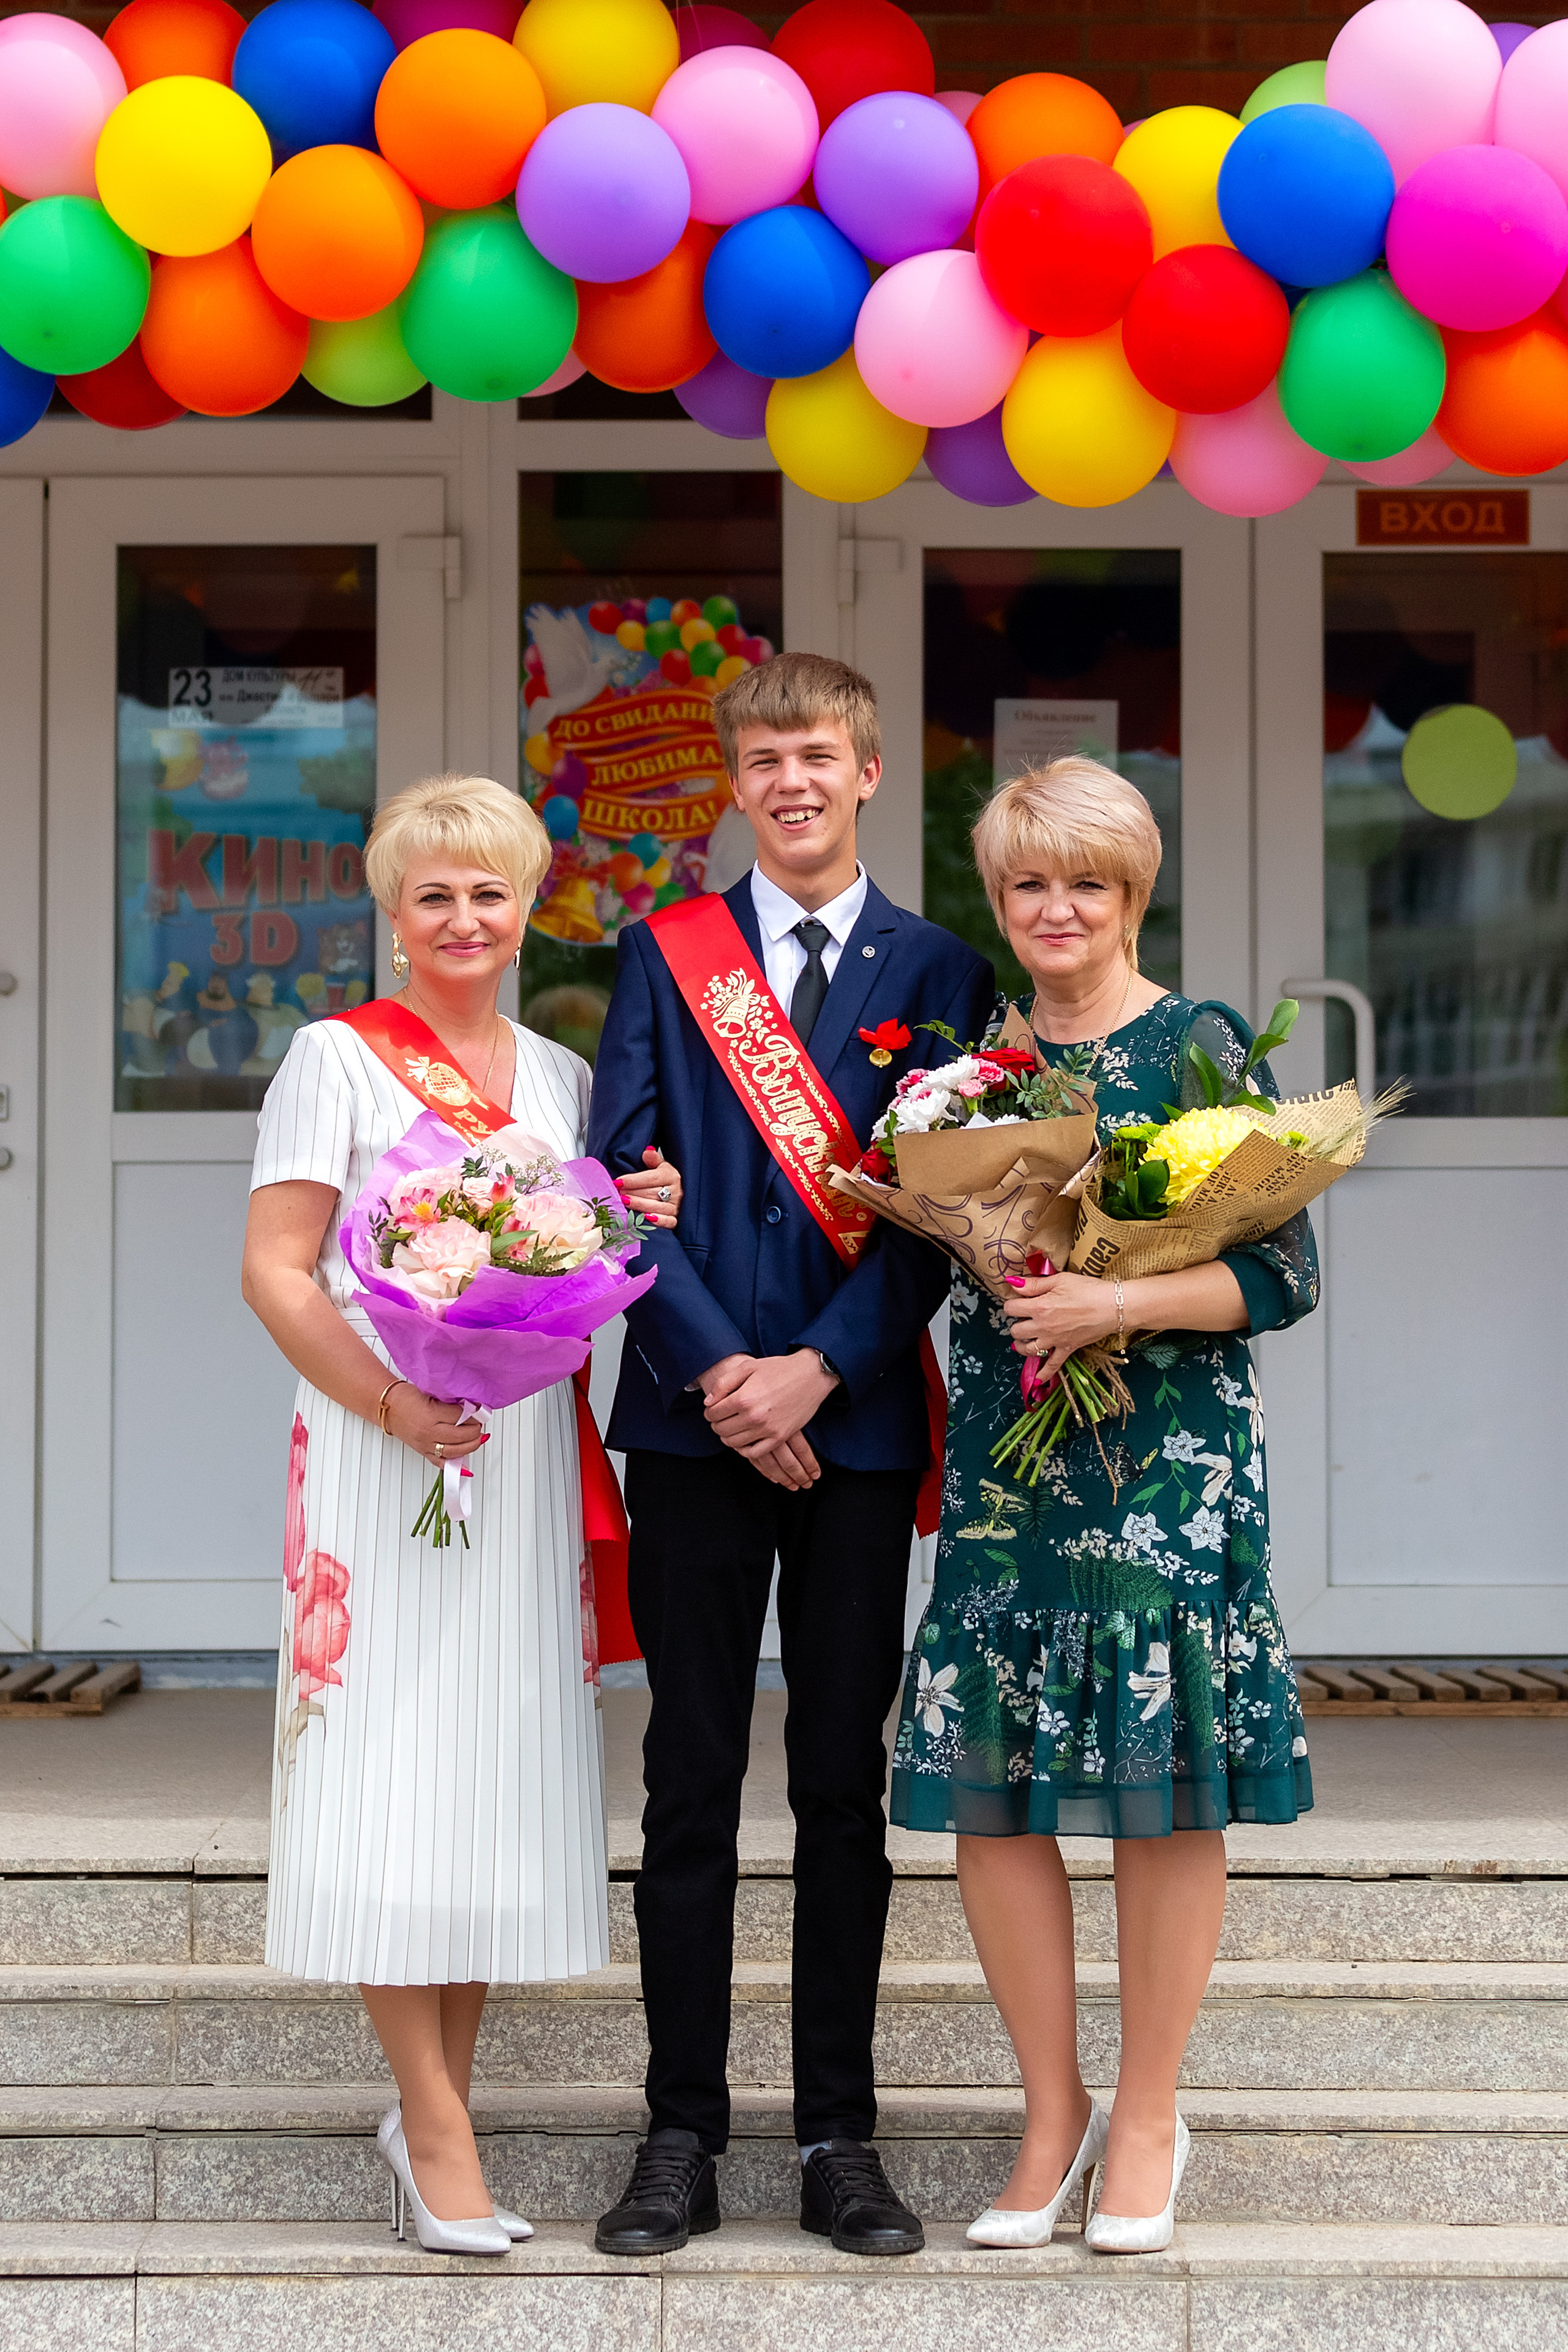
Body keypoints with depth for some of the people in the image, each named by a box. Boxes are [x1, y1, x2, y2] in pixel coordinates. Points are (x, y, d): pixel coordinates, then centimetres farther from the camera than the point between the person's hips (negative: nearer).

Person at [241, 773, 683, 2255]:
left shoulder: (562, 1076, 15)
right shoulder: (339, 1059, 0)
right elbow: (275, 1268, -7)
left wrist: (639, 1226, -2)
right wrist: (390, 1401, -20)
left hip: (525, 1462, 5)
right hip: (380, 1455, -5)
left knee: (503, 1772, 5)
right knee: (392, 1774, -7)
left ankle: (435, 2104, 15)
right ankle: (438, 2128, 0)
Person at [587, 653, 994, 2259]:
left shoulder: (936, 970, 7)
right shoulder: (663, 953, 8)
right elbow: (622, 1178, 0)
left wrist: (815, 1371, -11)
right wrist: (717, 1370, -11)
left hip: (858, 1424, 0)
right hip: (695, 1423, 0)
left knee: (845, 1785, 5)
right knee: (690, 1785, 3)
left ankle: (840, 2137, 13)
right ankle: (682, 2134, 10)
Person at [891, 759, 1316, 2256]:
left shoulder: (1199, 1048, -3)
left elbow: (1283, 1273, -7)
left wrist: (1122, 1303, -19)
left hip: (1165, 1456, -4)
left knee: (1160, 1778, 1)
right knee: (986, 1780, 2)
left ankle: (1148, 2116, 15)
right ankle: (1051, 2109, 17)